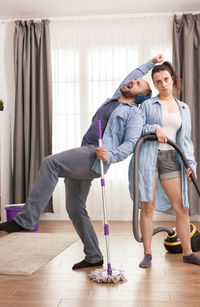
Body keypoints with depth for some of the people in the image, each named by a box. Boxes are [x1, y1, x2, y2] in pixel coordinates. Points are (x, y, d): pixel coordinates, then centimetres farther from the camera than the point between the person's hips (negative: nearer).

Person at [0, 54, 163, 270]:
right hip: (82, 157, 8)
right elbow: (131, 75, 43)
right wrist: (150, 63, 55)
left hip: (95, 158, -8)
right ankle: (93, 257, 16)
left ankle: (25, 220, -32)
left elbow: (130, 144, -7)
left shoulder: (134, 114, 6)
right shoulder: (114, 100, 27)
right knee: (75, 209, 6)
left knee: (50, 163, -29)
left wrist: (110, 155, -25)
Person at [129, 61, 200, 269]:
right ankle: (147, 254, 9)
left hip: (171, 158, 3)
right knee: (147, 207, -2)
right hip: (148, 157, -3)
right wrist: (154, 128, -14)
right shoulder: (147, 105, 8)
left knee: (182, 208, 3)